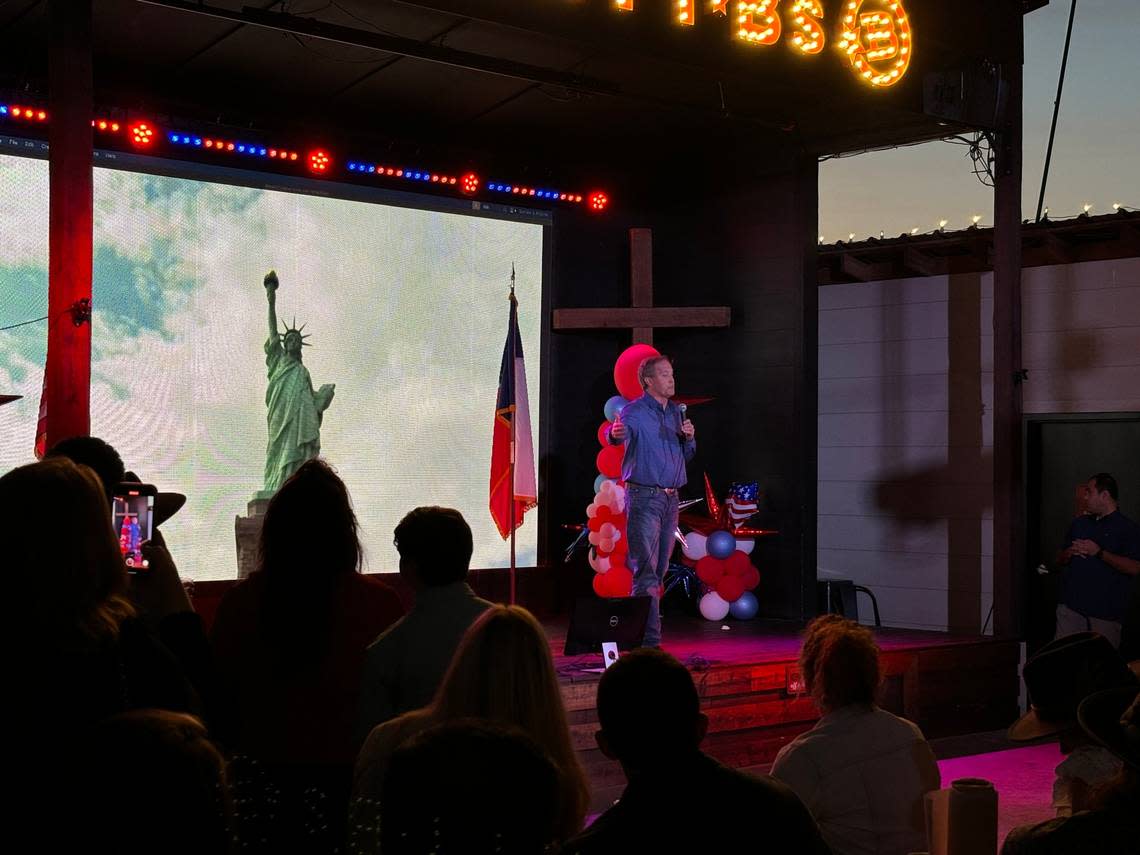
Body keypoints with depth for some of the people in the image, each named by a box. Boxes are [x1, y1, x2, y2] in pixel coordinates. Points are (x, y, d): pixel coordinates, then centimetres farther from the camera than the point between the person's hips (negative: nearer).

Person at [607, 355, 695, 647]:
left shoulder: (675, 412, 14)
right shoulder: (634, 411, -8)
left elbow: (687, 456, 21)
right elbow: (619, 433, -30)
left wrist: (689, 437, -1)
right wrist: (615, 433, -54)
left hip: (670, 499, 7)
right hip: (644, 498, -7)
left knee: (659, 570, 10)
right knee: (646, 570, -11)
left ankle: (638, 627, 20)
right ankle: (649, 638, -13)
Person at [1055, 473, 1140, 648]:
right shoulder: (1079, 523, 18)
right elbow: (1060, 560, 23)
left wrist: (1100, 553, -15)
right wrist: (1070, 552, -1)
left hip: (1107, 610, -5)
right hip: (1072, 605, 5)